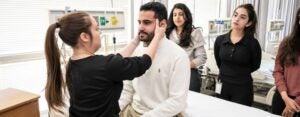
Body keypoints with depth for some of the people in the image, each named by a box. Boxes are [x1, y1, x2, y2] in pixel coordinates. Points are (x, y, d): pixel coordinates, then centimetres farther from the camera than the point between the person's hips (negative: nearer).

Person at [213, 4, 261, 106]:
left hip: (243, 89, -3)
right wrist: (226, 73, 11)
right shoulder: (220, 40, -4)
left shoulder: (252, 43, -12)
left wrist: (241, 74, 10)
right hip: (223, 86, 3)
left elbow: (255, 65, 4)